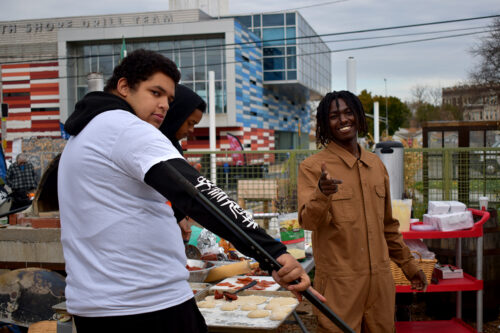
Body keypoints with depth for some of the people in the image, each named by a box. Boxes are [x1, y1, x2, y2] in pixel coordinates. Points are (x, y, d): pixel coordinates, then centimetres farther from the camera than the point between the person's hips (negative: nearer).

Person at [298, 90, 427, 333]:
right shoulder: (312, 167, -5)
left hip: (380, 279, 5)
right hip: (338, 283, -5)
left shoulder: (376, 165, 11)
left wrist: (408, 264, 22)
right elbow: (308, 221, -17)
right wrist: (322, 193, -36)